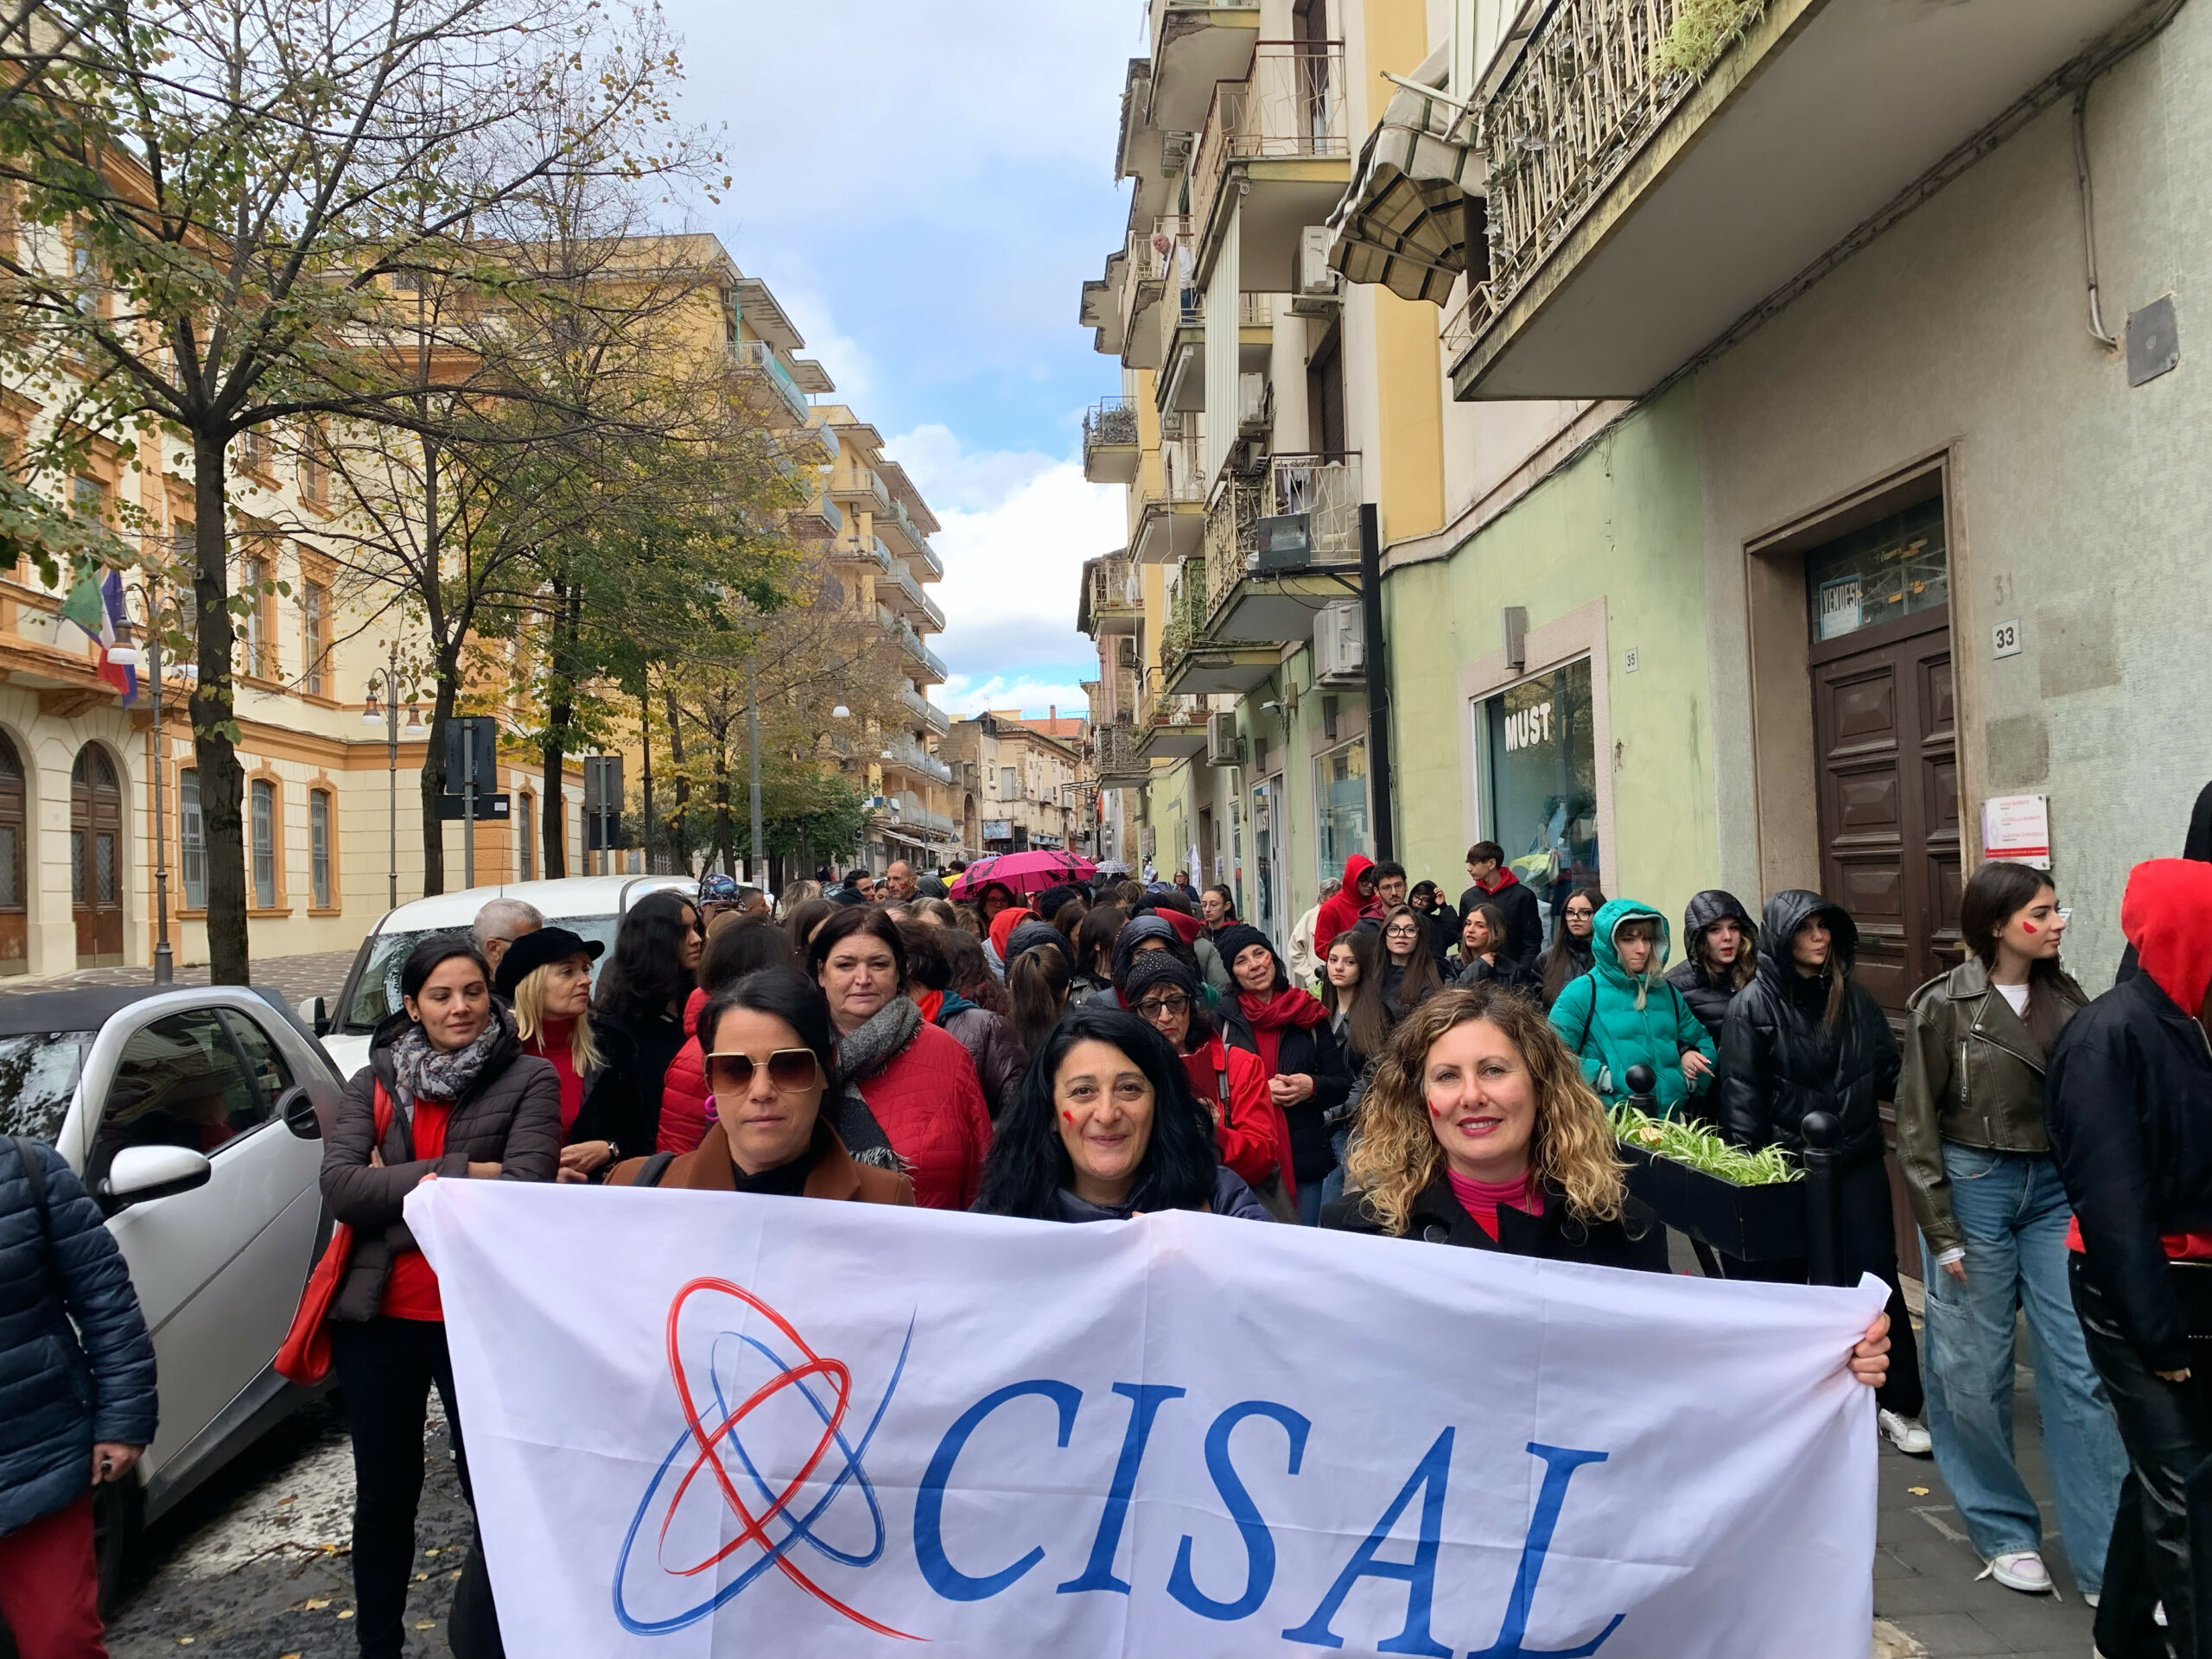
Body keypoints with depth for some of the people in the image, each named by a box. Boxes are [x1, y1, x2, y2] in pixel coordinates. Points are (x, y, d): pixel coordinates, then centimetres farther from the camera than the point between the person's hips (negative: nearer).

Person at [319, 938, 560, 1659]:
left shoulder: (529, 1079, -5)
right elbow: (339, 1187, -10)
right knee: (383, 1493, 19)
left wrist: (395, 1186, -14)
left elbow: (525, 1190, -18)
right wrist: (461, 1174, -19)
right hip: (378, 1316, 3)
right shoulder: (371, 1084, 5)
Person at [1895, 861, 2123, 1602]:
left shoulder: (2066, 998, 5)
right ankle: (2004, 1532, 25)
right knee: (1974, 1374, 6)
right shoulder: (1943, 1005, -8)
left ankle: (2107, 1561, 10)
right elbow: (1916, 1122, -6)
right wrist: (1941, 1232, -8)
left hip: (2057, 1190, 4)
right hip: (1975, 1187, -3)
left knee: (2082, 1371, 1)